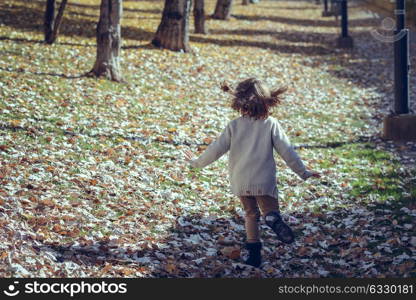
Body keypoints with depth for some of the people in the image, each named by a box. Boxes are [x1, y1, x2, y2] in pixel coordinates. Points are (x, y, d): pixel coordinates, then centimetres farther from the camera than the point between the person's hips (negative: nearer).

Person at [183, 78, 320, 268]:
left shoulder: (234, 126, -1)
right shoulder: (271, 124, -3)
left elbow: (216, 149, 0)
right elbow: (286, 151, -2)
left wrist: (196, 162, 15)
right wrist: (303, 172, 8)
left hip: (240, 181, 2)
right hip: (264, 181, -2)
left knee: (251, 213, 19)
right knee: (270, 211, 7)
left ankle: (254, 251, 11)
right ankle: (273, 219, -30)